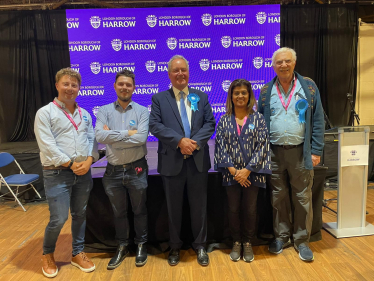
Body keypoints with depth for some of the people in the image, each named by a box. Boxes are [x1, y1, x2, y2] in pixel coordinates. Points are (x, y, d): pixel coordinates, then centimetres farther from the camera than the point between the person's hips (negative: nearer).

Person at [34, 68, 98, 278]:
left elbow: (92, 140, 6)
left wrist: (88, 161, -11)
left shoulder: (85, 114, 12)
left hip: (83, 172, 5)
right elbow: (47, 145, -12)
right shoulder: (45, 113, -4)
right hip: (57, 174, -4)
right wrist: (71, 164, -15)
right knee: (59, 219, -1)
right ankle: (48, 254, 27)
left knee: (80, 215, 13)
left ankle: (78, 253, 31)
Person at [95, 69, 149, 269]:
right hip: (113, 171, 2)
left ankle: (141, 245, 36)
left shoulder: (142, 111, -3)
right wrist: (128, 133, -16)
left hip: (136, 170, -1)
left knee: (139, 210, 15)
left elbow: (141, 138, -18)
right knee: (118, 212, 18)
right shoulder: (104, 111, 1)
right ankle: (122, 246, 38)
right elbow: (99, 136, -15)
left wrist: (113, 134, -14)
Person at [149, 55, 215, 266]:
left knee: (199, 206, 12)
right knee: (174, 208, 13)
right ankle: (175, 247, 33)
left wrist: (195, 141, -15)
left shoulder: (201, 97, 10)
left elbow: (210, 123, 2)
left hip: (198, 160, 2)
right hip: (172, 161, -1)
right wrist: (179, 141, -19)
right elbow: (155, 125, -8)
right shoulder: (159, 99, 3)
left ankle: (200, 246, 31)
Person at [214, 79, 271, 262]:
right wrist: (232, 169, -11)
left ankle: (247, 243, 28)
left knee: (250, 209, 8)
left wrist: (247, 170, -13)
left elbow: (262, 146, -6)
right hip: (231, 173, 1)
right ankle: (236, 242, 29)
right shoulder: (224, 120, 3)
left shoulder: (258, 118, 0)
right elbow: (220, 146, -1)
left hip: (252, 173, -1)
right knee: (234, 209, 9)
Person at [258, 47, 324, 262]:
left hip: (300, 151, -1)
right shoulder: (266, 91, 5)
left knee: (303, 198, 7)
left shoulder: (308, 86, 1)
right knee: (279, 197, 11)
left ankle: (302, 240, 24)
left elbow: (318, 121, 0)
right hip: (274, 152, 2)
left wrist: (316, 151, -6)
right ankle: (282, 236, 28)